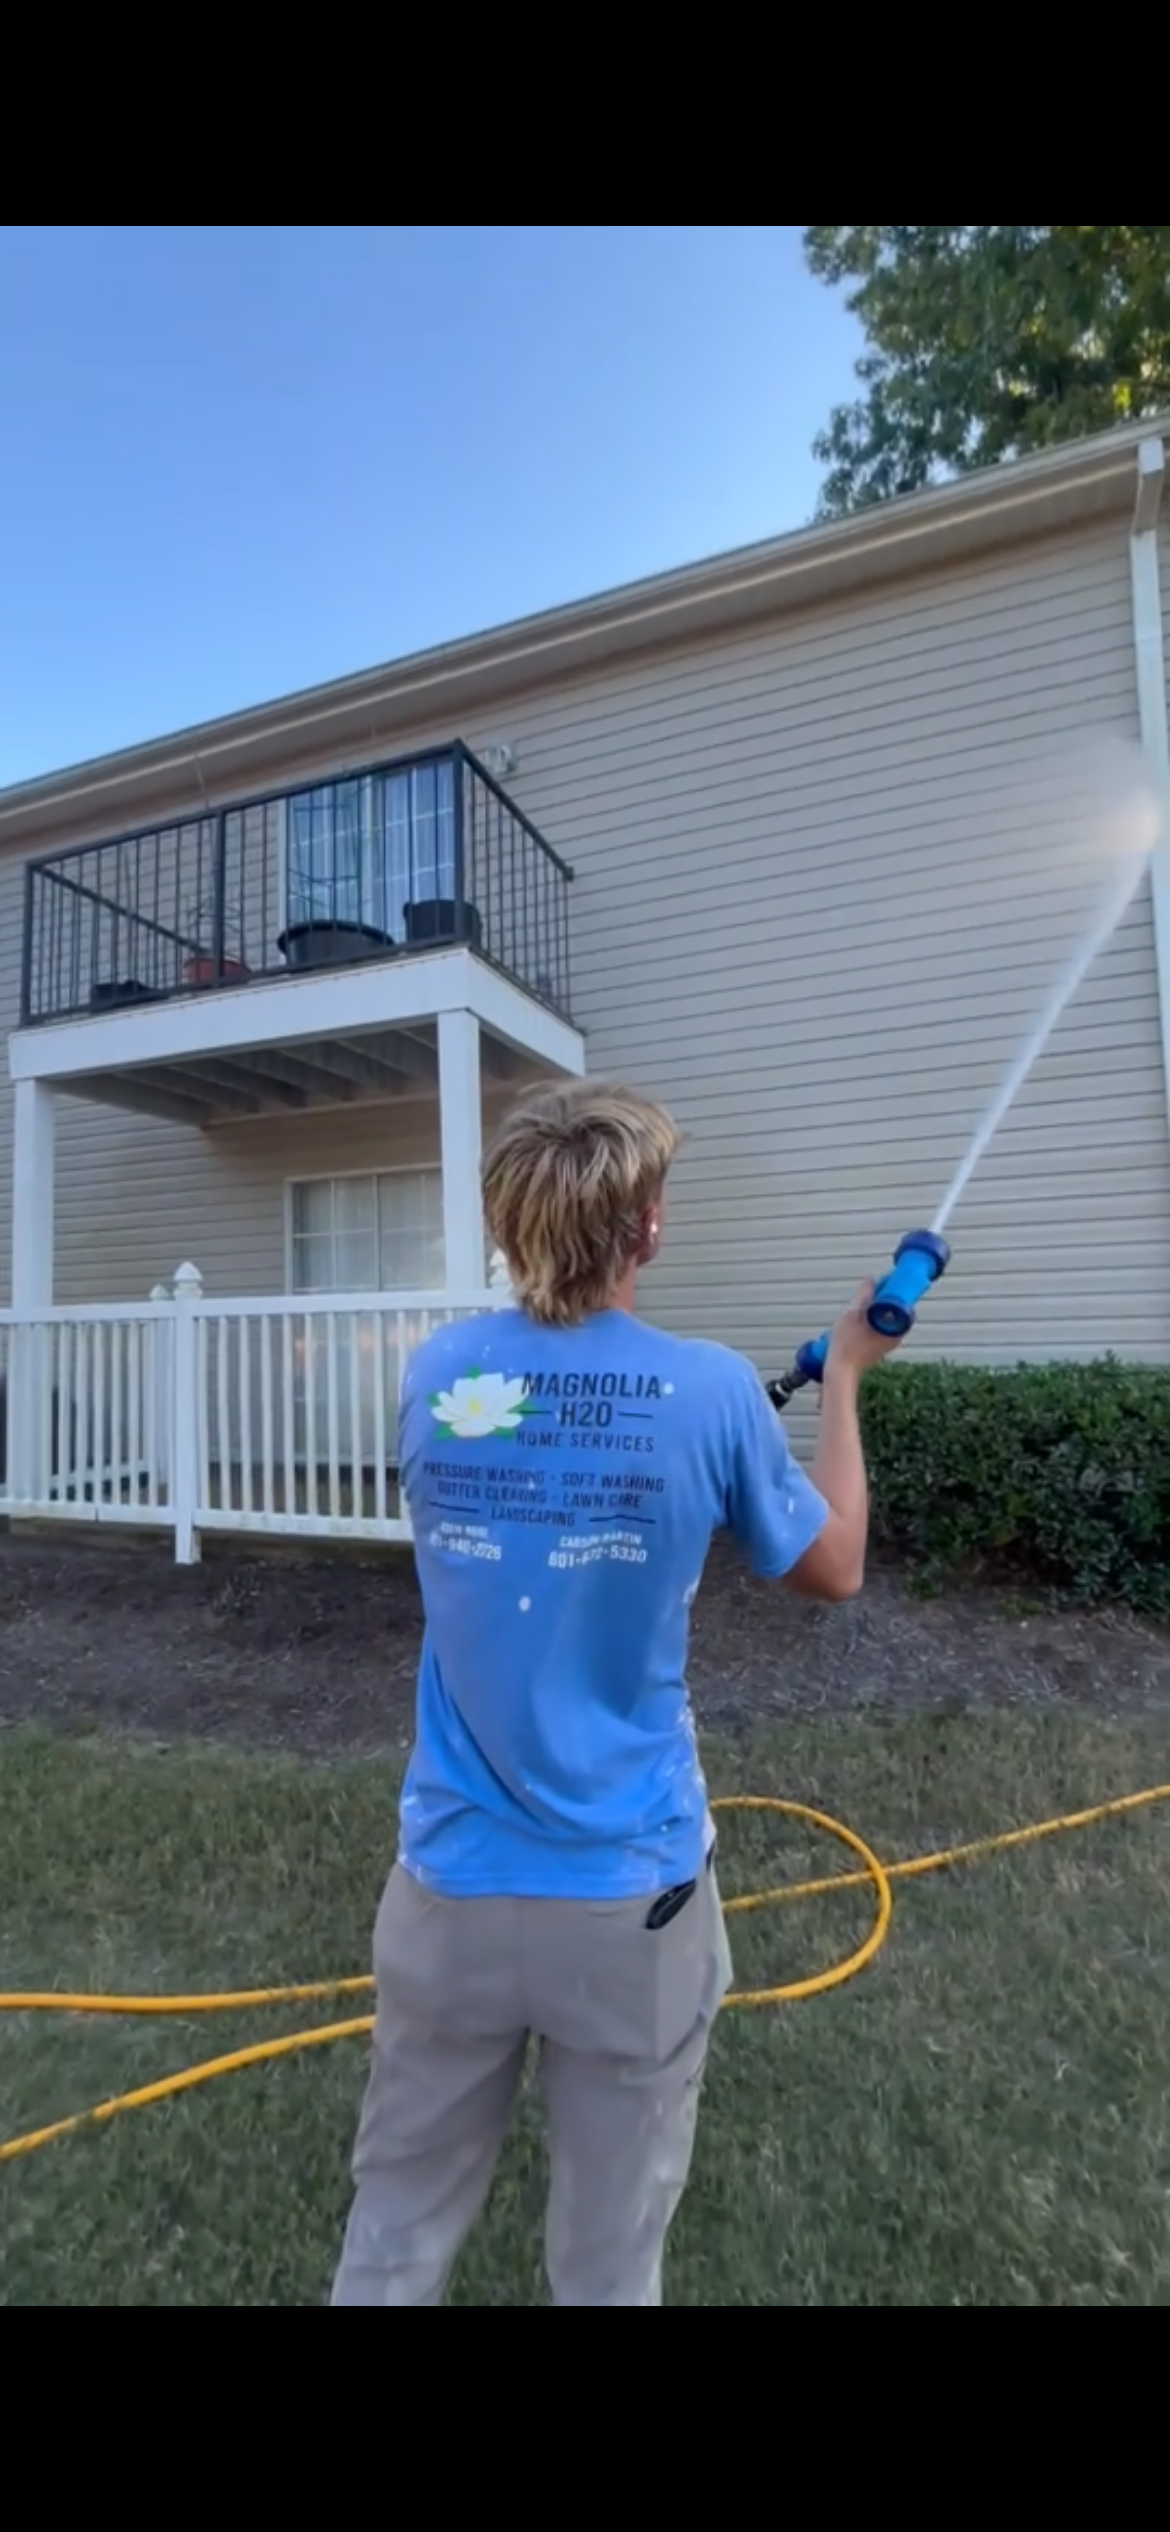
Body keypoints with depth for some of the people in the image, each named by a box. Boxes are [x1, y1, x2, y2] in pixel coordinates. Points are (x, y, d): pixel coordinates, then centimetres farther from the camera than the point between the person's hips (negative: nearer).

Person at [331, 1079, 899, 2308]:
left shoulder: (436, 1373, -9)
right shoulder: (710, 1390, -17)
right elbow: (834, 1571, -2)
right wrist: (843, 1376, 9)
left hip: (452, 1881, 3)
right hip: (629, 1889, -2)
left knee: (397, 2224, 26)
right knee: (609, 2254, 23)